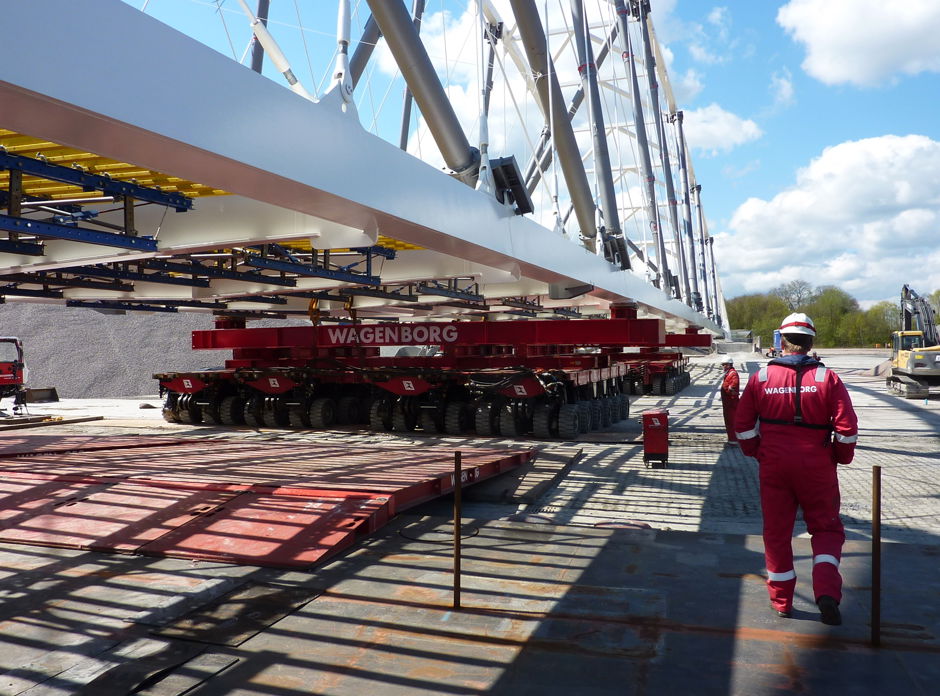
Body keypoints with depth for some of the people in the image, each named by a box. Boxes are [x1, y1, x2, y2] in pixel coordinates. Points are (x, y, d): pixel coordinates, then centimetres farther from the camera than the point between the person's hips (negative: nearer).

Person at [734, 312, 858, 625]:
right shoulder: (827, 377, -8)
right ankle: (827, 593, -6)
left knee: (776, 531, 12)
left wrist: (756, 451, 17)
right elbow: (847, 426, -9)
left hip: (774, 467, 1)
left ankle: (781, 601, 21)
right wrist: (841, 456, 8)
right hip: (817, 468, -1)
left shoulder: (761, 377, -3)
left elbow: (743, 424, 2)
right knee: (826, 528, 13)